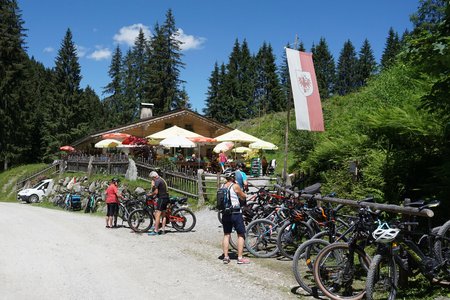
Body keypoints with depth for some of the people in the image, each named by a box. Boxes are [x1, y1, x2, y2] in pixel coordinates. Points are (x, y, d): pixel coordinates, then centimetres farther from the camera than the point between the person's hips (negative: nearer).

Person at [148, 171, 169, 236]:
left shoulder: (157, 181, -12)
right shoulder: (162, 180, 19)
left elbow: (156, 192, -17)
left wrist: (151, 195, -2)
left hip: (161, 198, -10)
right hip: (166, 198, 10)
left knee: (157, 215, -10)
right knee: (163, 215, 13)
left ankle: (155, 231, -12)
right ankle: (163, 230, 16)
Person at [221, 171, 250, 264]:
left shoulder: (222, 186, 5)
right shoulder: (235, 186, -11)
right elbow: (243, 197, -1)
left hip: (225, 214, 6)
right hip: (236, 213, -5)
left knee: (226, 235, 14)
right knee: (240, 235, 4)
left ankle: (225, 257, 14)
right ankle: (240, 258, 3)